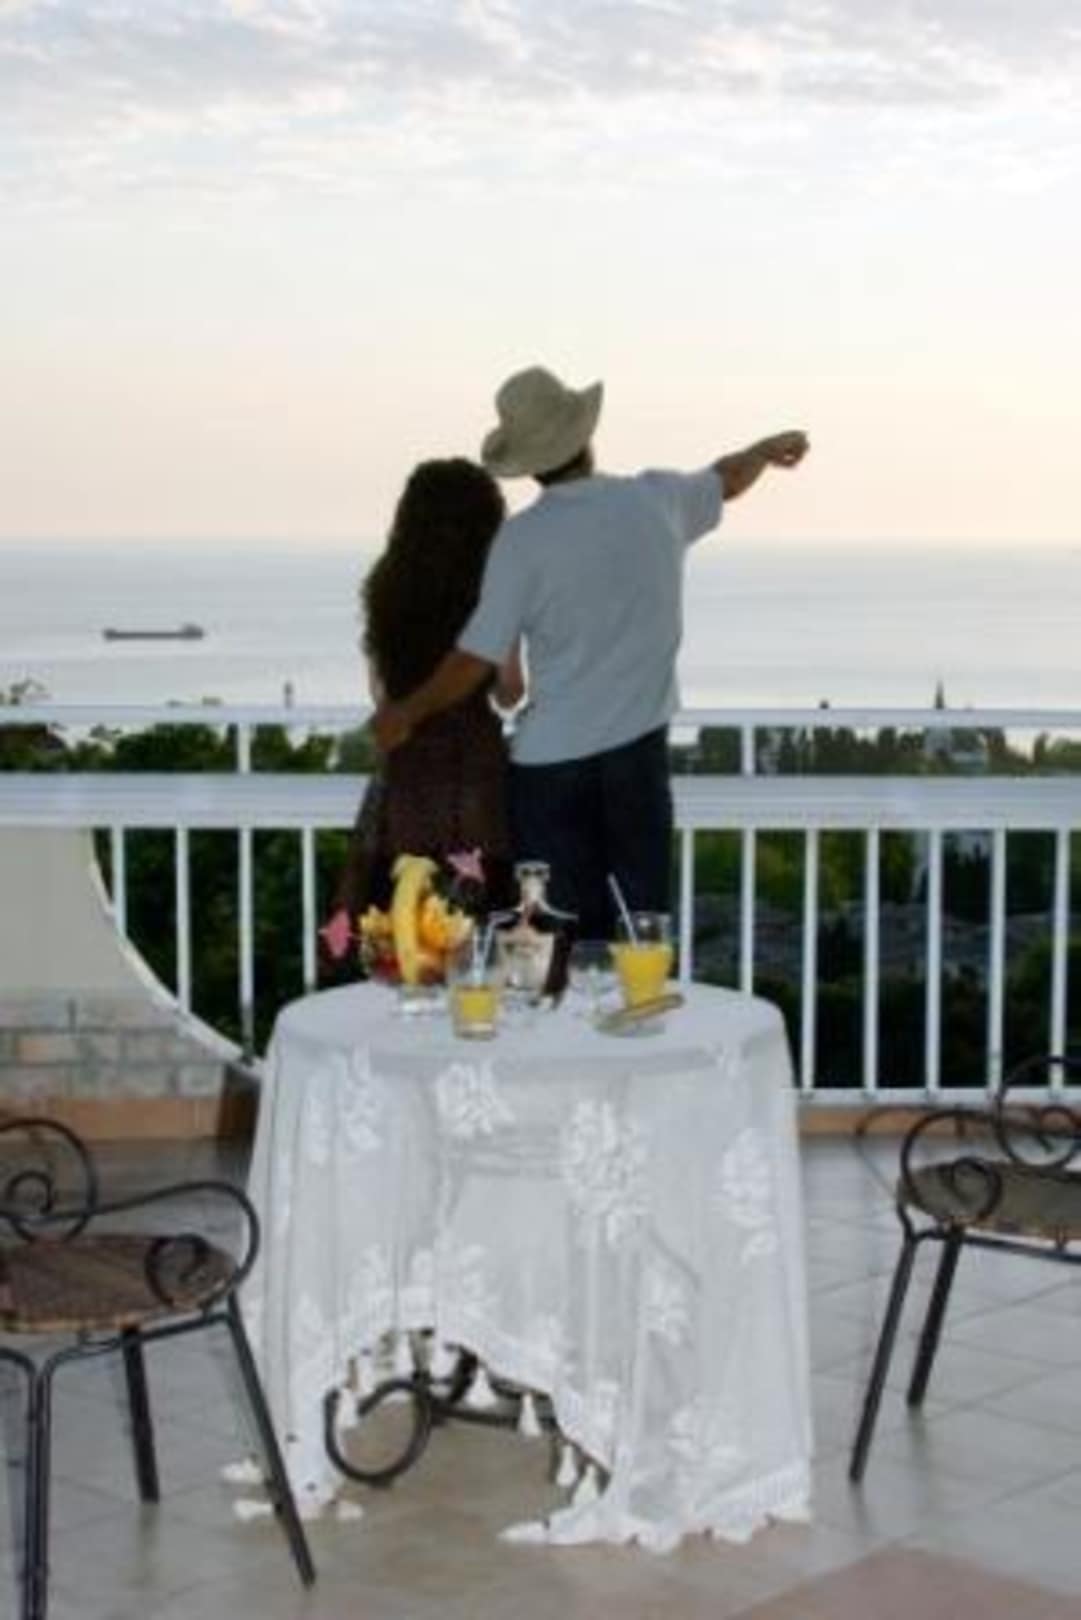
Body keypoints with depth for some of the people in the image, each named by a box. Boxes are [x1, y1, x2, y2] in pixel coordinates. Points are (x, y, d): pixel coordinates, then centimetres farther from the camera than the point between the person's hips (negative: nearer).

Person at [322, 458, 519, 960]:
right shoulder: (489, 593, -8)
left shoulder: (386, 589, 4)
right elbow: (509, 690, 0)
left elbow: (381, 689, 11)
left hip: (405, 765, 4)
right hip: (474, 763, -4)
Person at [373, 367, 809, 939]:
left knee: (564, 938, 5)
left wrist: (406, 712, 7)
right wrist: (769, 448, 46)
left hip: (551, 763, -2)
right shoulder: (657, 501, 1)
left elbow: (476, 660, -9)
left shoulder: (523, 538, -10)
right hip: (637, 751, 3)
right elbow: (726, 480, 24)